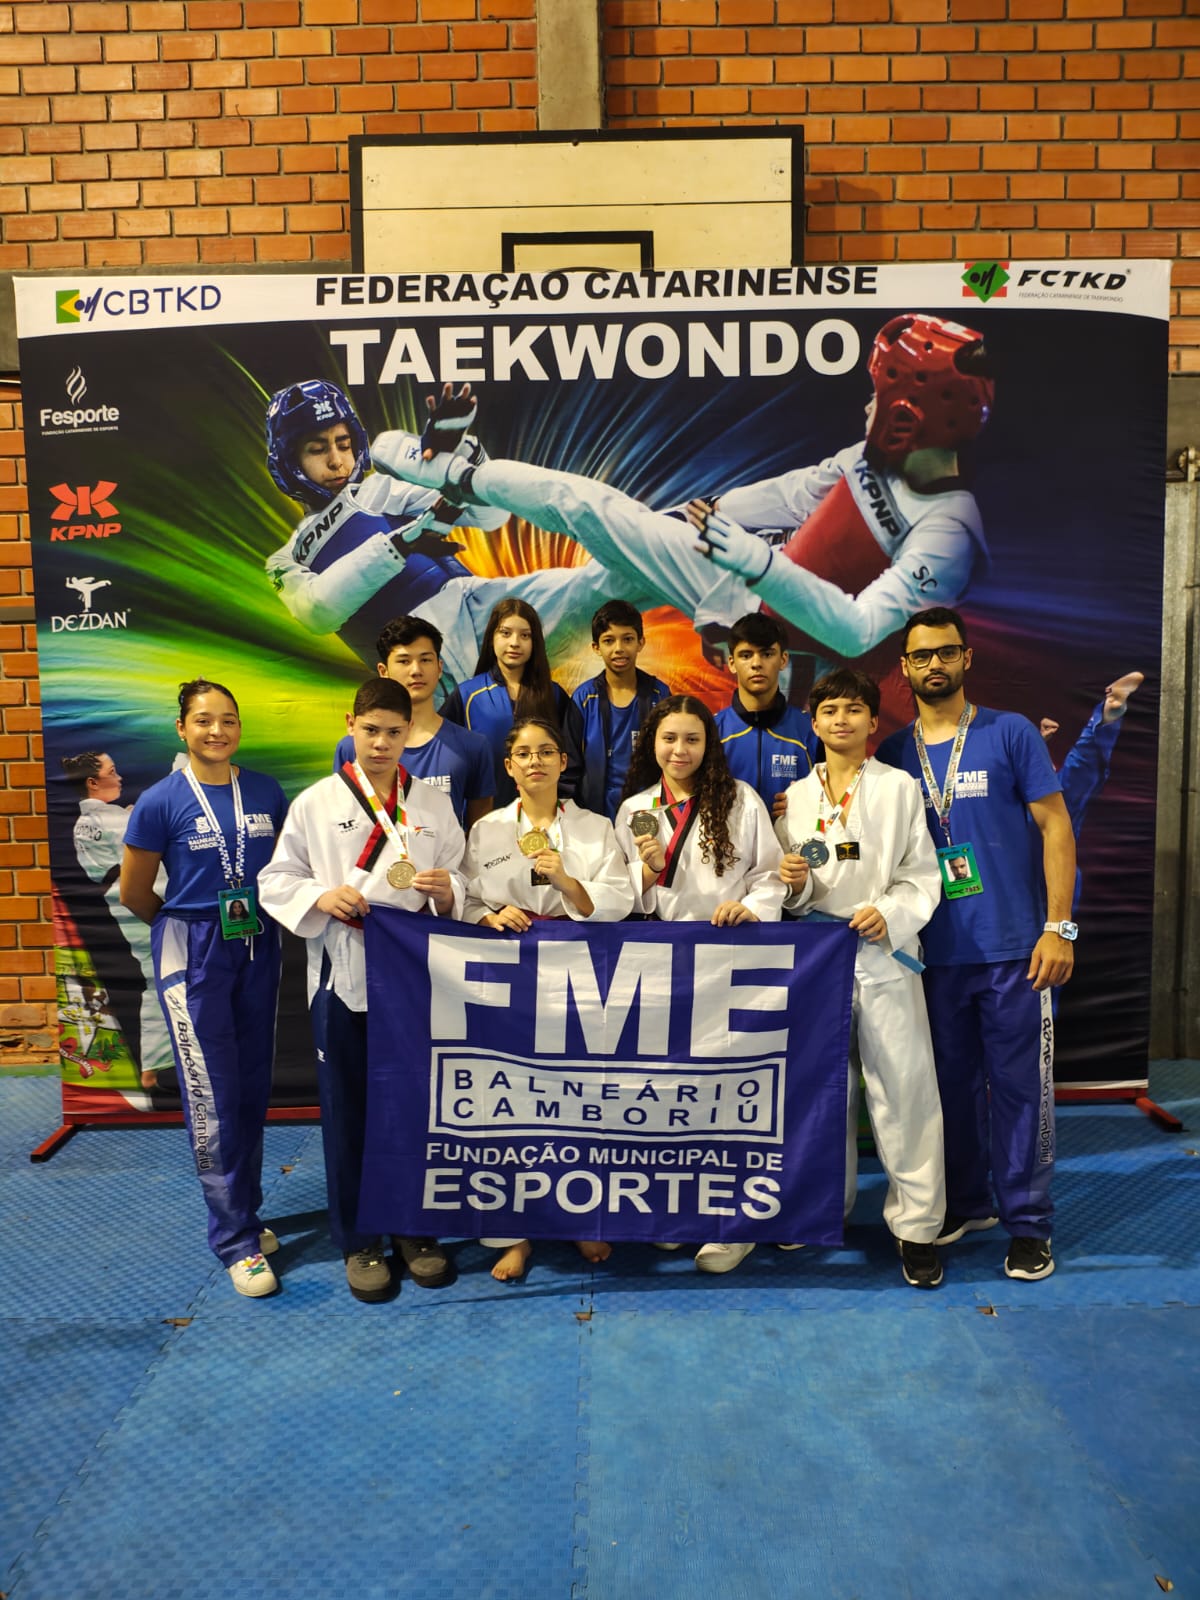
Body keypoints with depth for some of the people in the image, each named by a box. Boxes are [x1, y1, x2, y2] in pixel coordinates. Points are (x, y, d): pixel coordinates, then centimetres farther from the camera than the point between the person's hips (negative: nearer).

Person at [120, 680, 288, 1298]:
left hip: (258, 949, 4)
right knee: (212, 1098, -3)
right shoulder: (161, 801, -9)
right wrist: (189, 926, 10)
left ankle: (246, 1214, 29)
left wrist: (255, 921, 8)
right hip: (193, 956, -4)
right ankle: (236, 1240, 9)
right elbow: (134, 892, 0)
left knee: (253, 1089, 12)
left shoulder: (266, 792, 1)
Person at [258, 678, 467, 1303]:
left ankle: (416, 1230, 29)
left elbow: (459, 884, 7)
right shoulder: (314, 803, 2)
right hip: (342, 976, -1)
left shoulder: (434, 804, 6)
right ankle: (358, 1240, 25)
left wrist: (446, 892, -16)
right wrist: (320, 897, -16)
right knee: (348, 1111, 8)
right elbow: (276, 880, 3)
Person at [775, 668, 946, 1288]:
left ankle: (916, 1226, 9)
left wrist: (890, 914, -16)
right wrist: (793, 884, -9)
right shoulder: (796, 795, 11)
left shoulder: (900, 789, 6)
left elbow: (923, 877, 1)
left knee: (904, 1087, -4)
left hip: (885, 954, -2)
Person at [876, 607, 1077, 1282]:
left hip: (1012, 947, -3)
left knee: (1020, 1086, 3)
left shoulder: (1011, 733, -1)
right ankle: (965, 1202, 30)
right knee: (953, 1083, 14)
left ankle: (1028, 1222, 17)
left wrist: (1059, 927, -10)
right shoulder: (893, 753, 7)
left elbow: (1055, 826, -3)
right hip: (934, 950, 3)